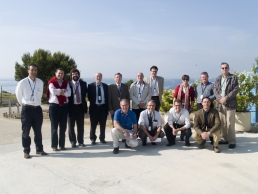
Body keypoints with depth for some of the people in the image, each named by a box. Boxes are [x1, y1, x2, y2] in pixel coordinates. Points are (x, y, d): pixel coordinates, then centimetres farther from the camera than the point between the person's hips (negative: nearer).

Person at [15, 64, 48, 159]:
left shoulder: (40, 82, 0)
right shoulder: (22, 83, -8)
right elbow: (18, 95, 8)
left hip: (37, 108, 3)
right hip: (27, 109, -3)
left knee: (38, 131, 13)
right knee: (26, 132, 5)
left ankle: (39, 149, 25)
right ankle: (26, 152, 16)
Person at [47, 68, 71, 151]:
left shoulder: (66, 83, 11)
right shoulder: (51, 82, -1)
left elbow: (69, 93, -5)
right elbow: (53, 91, -20)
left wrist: (59, 92, -15)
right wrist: (63, 91, -9)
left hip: (64, 106, 4)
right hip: (54, 106, -4)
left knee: (63, 127, 8)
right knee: (54, 127, 1)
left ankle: (62, 145, 18)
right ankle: (54, 145, 9)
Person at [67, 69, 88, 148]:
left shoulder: (83, 84, 6)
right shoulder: (68, 84, -4)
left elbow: (86, 94, 10)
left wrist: (85, 105, 3)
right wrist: (67, 106, -11)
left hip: (80, 106, 2)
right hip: (71, 107, -2)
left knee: (81, 126, 8)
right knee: (71, 126, 6)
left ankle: (81, 141, 18)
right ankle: (73, 141, 19)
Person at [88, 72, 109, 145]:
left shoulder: (105, 86, 6)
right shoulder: (90, 86, 0)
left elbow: (107, 97, 6)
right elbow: (89, 97, 1)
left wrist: (107, 107, 0)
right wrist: (93, 103, -5)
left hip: (103, 107, 2)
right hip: (94, 107, -2)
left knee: (103, 124, 9)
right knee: (93, 124, 5)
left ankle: (102, 138, 22)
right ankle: (93, 139, 16)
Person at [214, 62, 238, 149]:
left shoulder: (233, 78, 2)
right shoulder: (218, 79, 15)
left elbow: (235, 90, -6)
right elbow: (215, 90, 7)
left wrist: (226, 98, -14)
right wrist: (220, 99, -10)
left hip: (230, 104, -4)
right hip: (220, 103, 4)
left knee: (230, 123, -7)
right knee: (222, 123, 8)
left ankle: (232, 141, 0)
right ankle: (224, 139, 19)